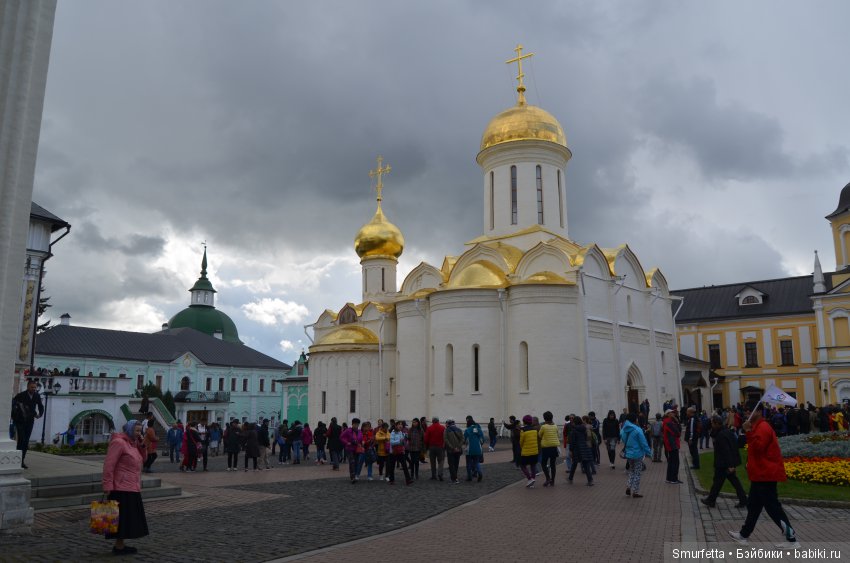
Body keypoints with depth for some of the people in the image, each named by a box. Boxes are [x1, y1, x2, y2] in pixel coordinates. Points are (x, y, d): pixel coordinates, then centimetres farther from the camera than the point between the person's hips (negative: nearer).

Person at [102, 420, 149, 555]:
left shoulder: (133, 443, 14)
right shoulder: (119, 442, -14)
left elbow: (142, 459, 17)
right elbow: (109, 465, -19)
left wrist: (141, 445, 3)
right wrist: (107, 486, -22)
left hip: (132, 489, 9)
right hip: (122, 489, -9)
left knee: (128, 518, 14)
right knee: (121, 518, -2)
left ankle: (120, 545, 23)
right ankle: (118, 546, 7)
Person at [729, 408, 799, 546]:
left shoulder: (763, 427, -17)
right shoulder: (759, 427, 16)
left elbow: (758, 447, -29)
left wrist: (749, 432, -30)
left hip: (765, 475, -11)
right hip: (762, 474, 11)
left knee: (773, 507, -6)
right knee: (753, 506, 15)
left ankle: (791, 539, 1)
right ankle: (744, 535, 23)